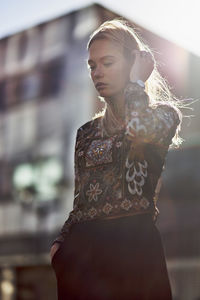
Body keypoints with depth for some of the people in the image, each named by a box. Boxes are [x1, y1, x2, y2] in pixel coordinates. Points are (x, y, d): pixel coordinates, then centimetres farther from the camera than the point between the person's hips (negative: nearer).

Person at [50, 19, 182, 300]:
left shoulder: (162, 114, 4)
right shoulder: (86, 133, 18)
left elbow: (140, 128, -22)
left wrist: (136, 82, -5)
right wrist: (60, 242, 3)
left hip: (132, 247, -4)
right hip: (80, 251, 5)